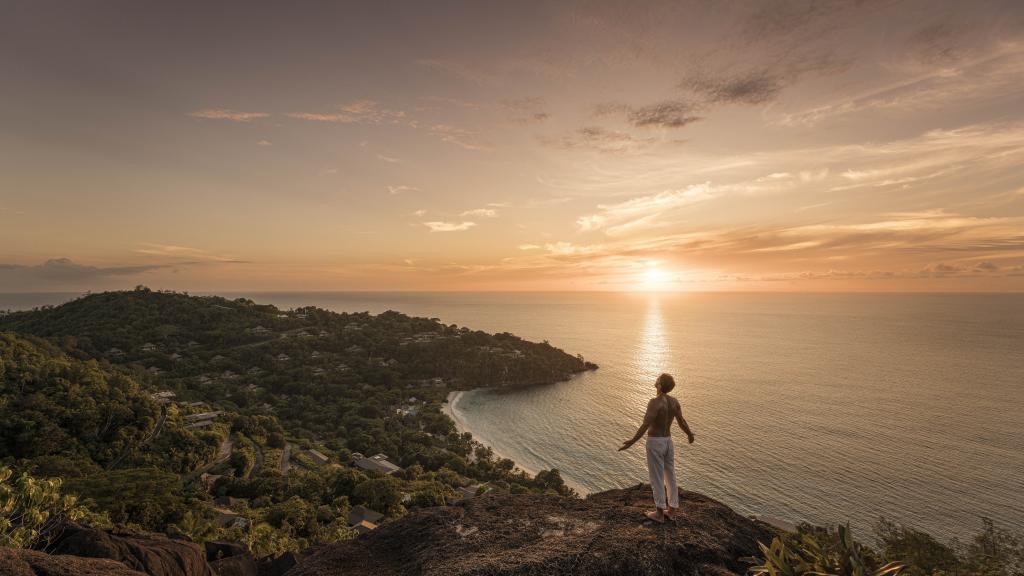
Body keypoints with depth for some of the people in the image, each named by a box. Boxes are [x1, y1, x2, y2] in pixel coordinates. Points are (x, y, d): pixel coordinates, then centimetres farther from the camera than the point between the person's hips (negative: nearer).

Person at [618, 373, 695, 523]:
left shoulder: (655, 402, -23)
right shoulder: (674, 401, -2)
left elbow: (645, 425, -27)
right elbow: (682, 422, 4)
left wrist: (633, 441, -25)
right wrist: (690, 435, 24)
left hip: (655, 443, -7)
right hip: (668, 442, 7)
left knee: (657, 478, 3)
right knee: (670, 476, 15)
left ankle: (659, 513, 13)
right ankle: (669, 511, 26)